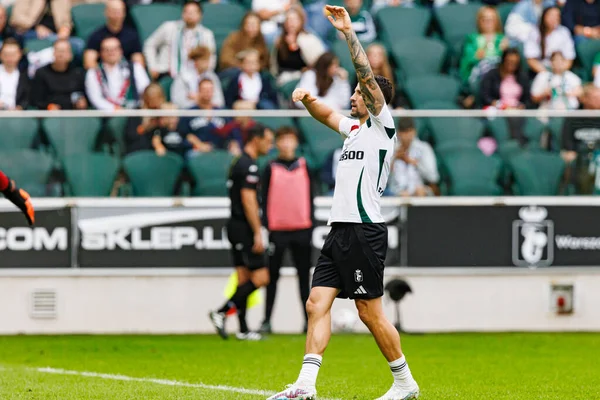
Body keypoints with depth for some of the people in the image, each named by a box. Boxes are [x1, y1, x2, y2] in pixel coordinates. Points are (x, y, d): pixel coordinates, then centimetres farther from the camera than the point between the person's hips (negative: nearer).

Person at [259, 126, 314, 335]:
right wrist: (267, 225, -5)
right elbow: (265, 198, 2)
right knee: (273, 275, 2)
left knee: (304, 274, 4)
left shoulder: (303, 166, 8)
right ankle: (267, 320, 6)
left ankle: (309, 318, 7)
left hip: (302, 229, 2)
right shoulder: (271, 168, 2)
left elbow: (310, 196, 10)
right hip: (278, 229, -2)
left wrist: (310, 221, 4)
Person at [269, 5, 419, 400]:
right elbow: (327, 114, 30)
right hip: (340, 230, 8)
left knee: (371, 313, -4)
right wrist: (307, 98, 8)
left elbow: (368, 76, -13)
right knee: (317, 304, -2)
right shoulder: (355, 128, 19)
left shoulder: (383, 126, -3)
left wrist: (349, 32, -17)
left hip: (365, 231, -8)